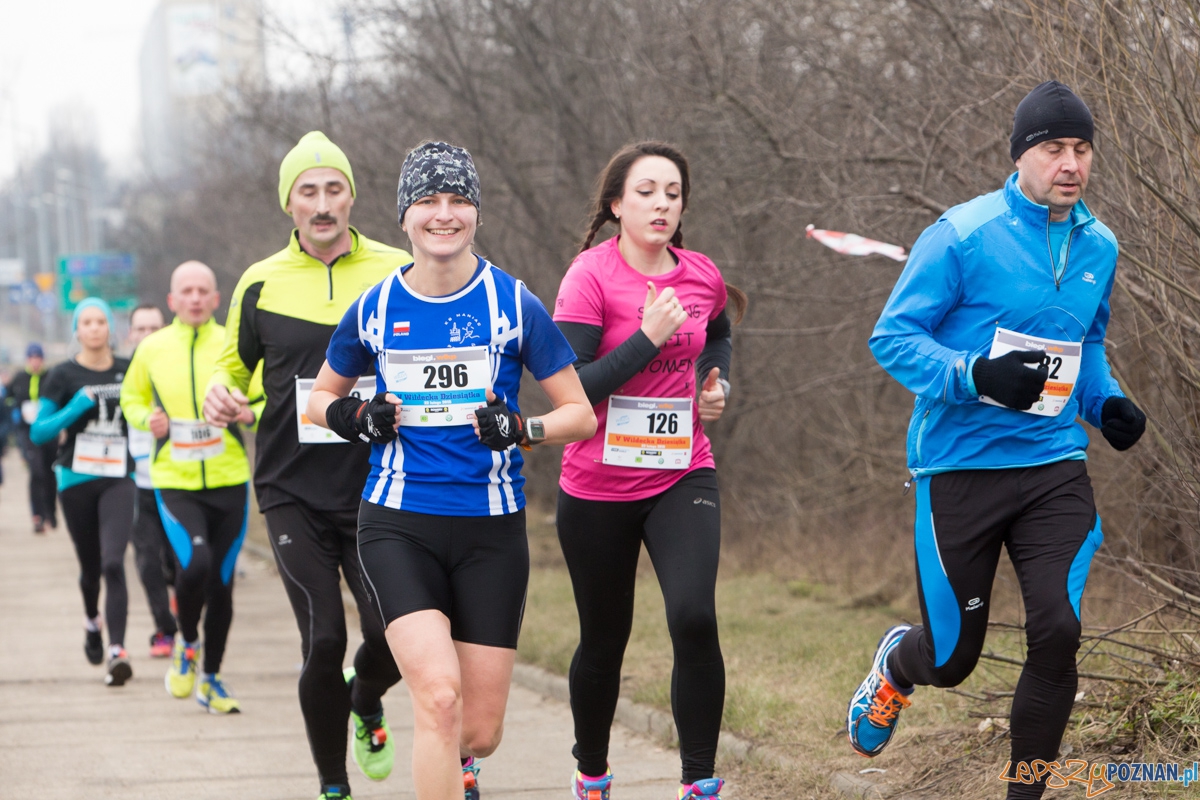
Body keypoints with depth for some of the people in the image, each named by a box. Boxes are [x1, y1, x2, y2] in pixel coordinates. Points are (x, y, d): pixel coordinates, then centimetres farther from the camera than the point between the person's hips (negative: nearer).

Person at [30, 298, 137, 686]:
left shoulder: (129, 371, 5)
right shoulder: (63, 376, -1)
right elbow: (38, 432, -5)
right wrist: (74, 409, -19)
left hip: (118, 480, 0)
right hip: (77, 480, 0)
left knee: (113, 563, -18)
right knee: (90, 566, 13)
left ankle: (117, 651, -23)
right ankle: (92, 621, 45)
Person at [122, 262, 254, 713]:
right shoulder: (152, 349, 3)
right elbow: (131, 399, 18)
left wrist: (250, 413, -14)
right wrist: (148, 419, -3)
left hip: (229, 481, 1)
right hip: (174, 483, -1)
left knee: (221, 583, 7)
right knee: (194, 563, -24)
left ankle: (211, 679, 26)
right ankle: (187, 642, 6)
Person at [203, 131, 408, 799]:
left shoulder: (398, 273, 2)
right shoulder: (261, 284, 6)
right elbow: (235, 363, 20)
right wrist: (221, 395, -3)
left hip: (377, 488, 0)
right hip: (293, 492, 0)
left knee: (392, 636, -8)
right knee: (323, 643, -9)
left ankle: (365, 702, 29)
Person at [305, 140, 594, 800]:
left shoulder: (514, 304, -2)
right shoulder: (374, 308, 3)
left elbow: (580, 415, 1)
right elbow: (321, 396, 18)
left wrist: (518, 429, -18)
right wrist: (354, 417, -4)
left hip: (492, 529, 0)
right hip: (398, 525, 0)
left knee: (480, 732, 4)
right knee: (439, 694, -22)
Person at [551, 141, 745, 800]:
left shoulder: (702, 277, 2)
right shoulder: (591, 276, -12)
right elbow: (570, 390, -19)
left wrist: (717, 383, 8)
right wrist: (648, 337, -23)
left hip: (682, 477, 2)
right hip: (598, 489, -2)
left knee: (694, 618, -20)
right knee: (603, 640, 12)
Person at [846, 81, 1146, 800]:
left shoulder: (1099, 248, 8)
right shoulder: (964, 235, -11)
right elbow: (893, 336, -10)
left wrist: (1106, 401, 5)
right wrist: (975, 375, -26)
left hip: (1054, 469, 4)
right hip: (960, 465, -4)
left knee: (1057, 632, -14)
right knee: (952, 659, 6)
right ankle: (897, 664, 44)